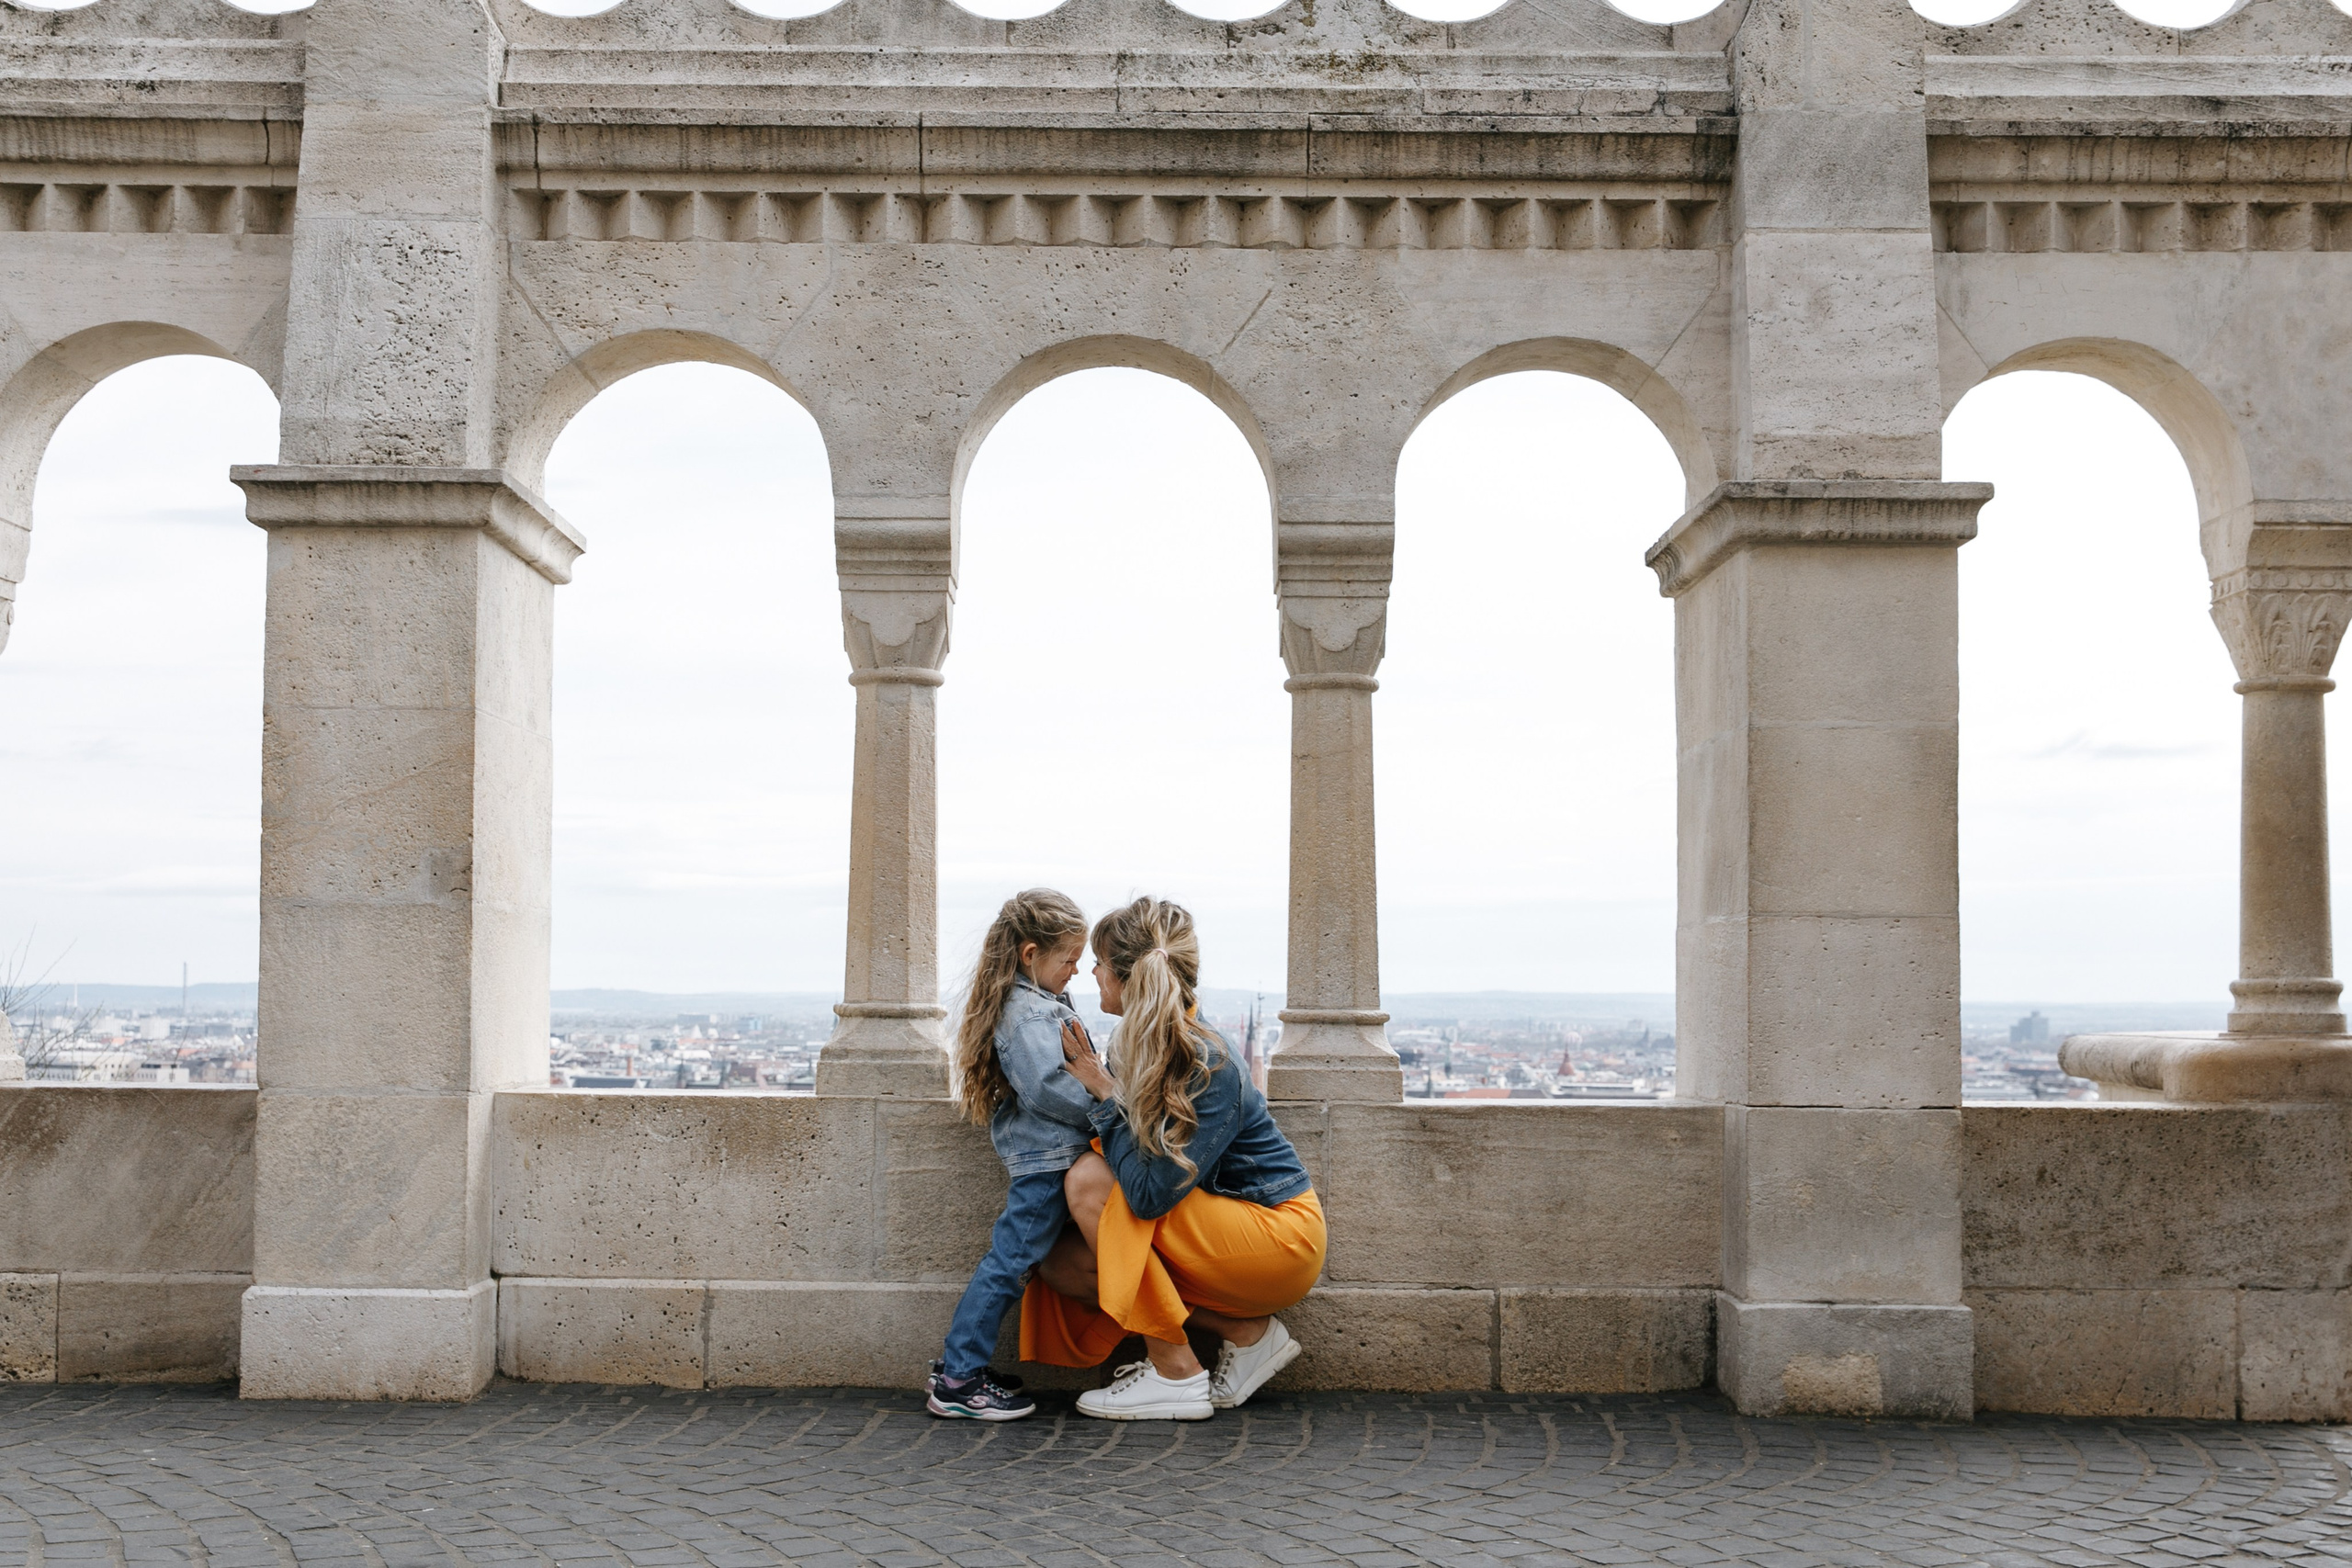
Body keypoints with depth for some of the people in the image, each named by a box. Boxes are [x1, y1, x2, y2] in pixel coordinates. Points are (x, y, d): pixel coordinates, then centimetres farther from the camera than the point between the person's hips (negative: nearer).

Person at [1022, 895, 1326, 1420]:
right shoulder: (1149, 1041, 0)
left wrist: (1105, 1092, -22)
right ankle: (1246, 1331, 3)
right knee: (1060, 1264, -2)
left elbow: (1151, 1193, -31)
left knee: (1090, 1179, -21)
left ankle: (1176, 1374, -12)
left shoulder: (1212, 1067, -26)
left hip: (1281, 1239, -9)